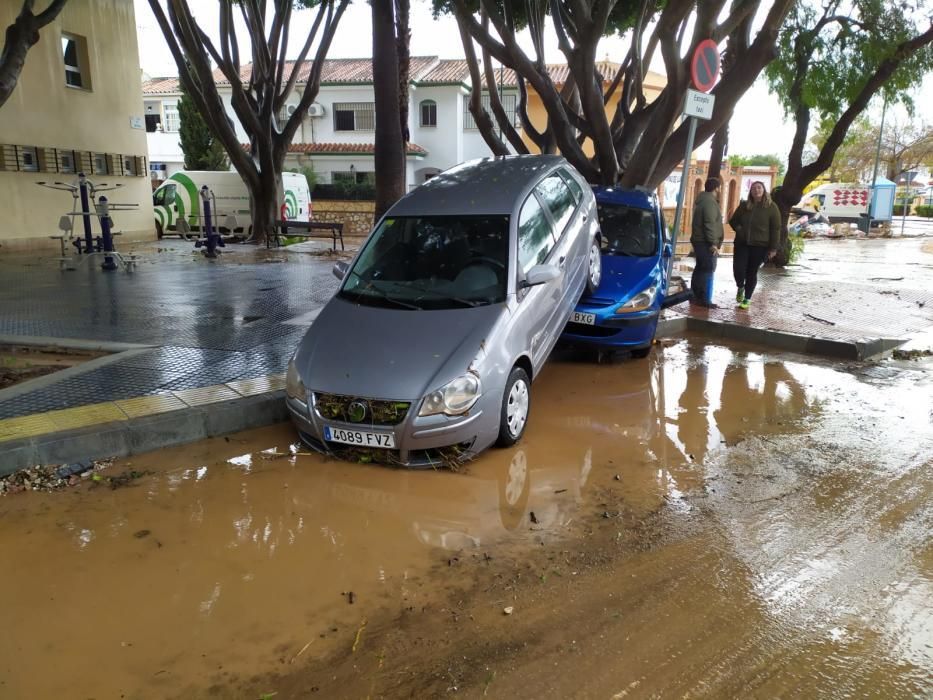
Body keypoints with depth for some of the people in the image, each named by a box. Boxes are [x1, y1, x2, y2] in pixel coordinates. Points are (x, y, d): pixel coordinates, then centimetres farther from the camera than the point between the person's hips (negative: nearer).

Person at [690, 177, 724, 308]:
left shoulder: (703, 200, 18)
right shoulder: (710, 202, -15)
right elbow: (709, 224, -23)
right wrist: (713, 243, -23)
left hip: (699, 241, 10)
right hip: (706, 242, -10)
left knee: (700, 269, 15)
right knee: (708, 270, -9)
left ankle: (695, 296, 20)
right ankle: (705, 299, -8)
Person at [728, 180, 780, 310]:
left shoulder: (771, 207, -3)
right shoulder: (744, 205, 6)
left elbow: (775, 229, -4)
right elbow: (733, 220, 19)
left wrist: (773, 248, -10)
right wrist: (739, 229, -2)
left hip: (760, 245, -2)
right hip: (742, 243, 3)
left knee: (752, 272, 2)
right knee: (738, 268, -10)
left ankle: (747, 299, 15)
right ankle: (740, 288, 23)